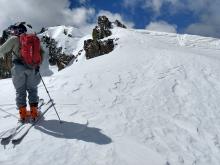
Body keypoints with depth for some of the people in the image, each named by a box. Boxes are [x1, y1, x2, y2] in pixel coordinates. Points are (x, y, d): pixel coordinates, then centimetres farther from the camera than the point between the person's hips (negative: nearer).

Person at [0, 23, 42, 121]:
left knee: (20, 91, 8)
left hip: (19, 67, -3)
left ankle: (23, 112, 6)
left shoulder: (14, 39, 2)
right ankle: (34, 112, 8)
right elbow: (40, 53, 14)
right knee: (32, 89, 11)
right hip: (32, 67, 3)